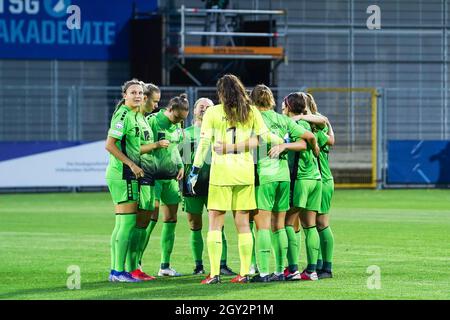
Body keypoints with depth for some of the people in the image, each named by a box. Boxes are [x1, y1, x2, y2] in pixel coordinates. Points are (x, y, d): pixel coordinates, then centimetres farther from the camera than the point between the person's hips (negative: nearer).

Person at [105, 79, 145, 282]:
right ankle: (119, 271, -10)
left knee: (121, 224, 11)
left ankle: (115, 271, 15)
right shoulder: (123, 115, -13)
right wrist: (132, 164, -19)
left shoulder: (134, 115, 15)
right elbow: (110, 145, -20)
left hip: (127, 175, 10)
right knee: (128, 222, -11)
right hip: (123, 174, -10)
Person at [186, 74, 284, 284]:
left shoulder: (213, 112, -1)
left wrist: (195, 171, 0)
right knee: (243, 223, 8)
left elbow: (204, 143, -4)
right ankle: (245, 273, 6)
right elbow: (265, 136, 3)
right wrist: (284, 141, 21)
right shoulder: (251, 111, 6)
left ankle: (215, 273, -8)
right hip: (245, 172, 3)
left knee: (215, 223, 0)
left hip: (221, 172, -3)